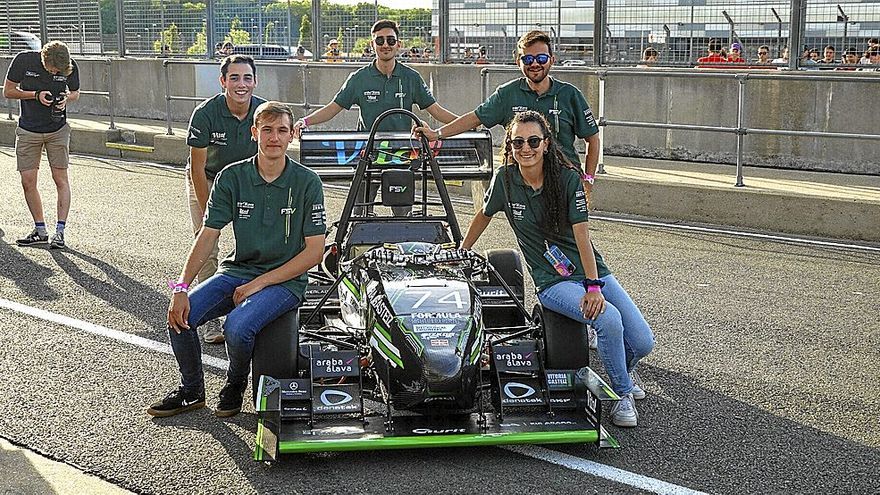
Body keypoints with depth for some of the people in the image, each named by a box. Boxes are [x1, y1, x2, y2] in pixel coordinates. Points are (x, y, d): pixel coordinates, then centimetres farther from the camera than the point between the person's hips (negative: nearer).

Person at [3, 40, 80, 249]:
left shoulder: (70, 67, -11)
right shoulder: (24, 60, -14)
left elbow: (75, 92, 7)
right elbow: (7, 91, -5)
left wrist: (66, 98, -16)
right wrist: (36, 95, -19)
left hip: (57, 130, 0)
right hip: (28, 130, 0)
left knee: (61, 180, -4)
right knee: (28, 181, 0)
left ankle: (60, 231, -1)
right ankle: (40, 230, 12)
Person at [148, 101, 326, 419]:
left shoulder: (307, 182, -8)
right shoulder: (232, 177, 0)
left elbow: (314, 251, -9)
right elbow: (207, 236, -2)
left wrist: (258, 284, -13)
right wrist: (181, 288, -16)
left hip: (285, 279, -4)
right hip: (236, 270, 4)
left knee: (237, 326, -31)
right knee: (179, 316, -18)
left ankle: (235, 386, 4)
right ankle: (191, 391, 9)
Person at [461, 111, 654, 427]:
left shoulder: (568, 178, -7)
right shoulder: (505, 179, -5)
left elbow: (581, 235, -13)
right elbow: (484, 215, 15)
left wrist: (594, 286, -22)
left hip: (592, 272, 2)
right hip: (552, 283, -2)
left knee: (643, 343, -10)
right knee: (609, 320, -32)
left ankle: (624, 367, 28)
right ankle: (622, 395, -9)